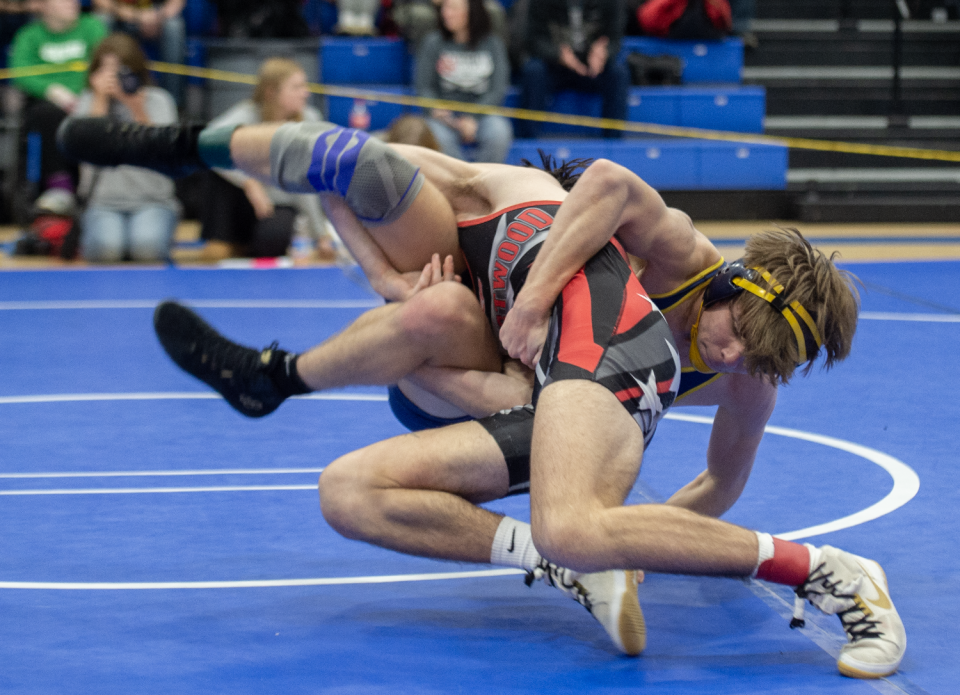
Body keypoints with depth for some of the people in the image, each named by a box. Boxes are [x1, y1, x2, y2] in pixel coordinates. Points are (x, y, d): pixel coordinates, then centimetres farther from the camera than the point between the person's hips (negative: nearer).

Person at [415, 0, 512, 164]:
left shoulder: (492, 44, 6)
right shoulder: (433, 43, 7)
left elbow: (498, 89, 0)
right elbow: (424, 87, 6)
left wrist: (473, 118, -15)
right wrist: (437, 109, -16)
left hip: (483, 113, 0)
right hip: (445, 115, 0)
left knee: (498, 133, -33)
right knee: (437, 136, -34)